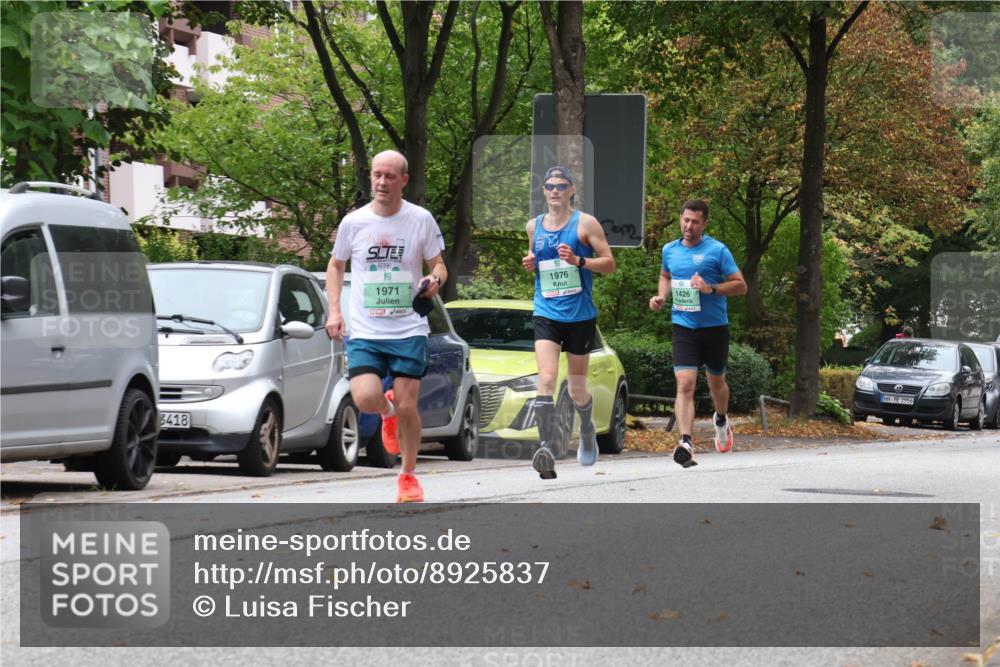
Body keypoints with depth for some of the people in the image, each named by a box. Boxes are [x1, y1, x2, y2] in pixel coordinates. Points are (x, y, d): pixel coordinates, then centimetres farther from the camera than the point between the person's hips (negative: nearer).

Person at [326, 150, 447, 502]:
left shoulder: (421, 219, 0)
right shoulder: (353, 222, 3)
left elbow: (438, 264, 9)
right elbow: (335, 265, 16)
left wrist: (435, 280, -16)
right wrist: (334, 310, 4)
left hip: (409, 331, -1)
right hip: (364, 331, 1)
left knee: (406, 407, -3)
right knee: (365, 398, -19)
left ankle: (408, 476, 19)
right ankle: (387, 411, 20)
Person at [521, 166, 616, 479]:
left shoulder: (585, 223, -4)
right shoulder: (534, 225, 9)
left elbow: (609, 263, -5)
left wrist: (578, 260, -21)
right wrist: (530, 263, 1)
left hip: (580, 315, -2)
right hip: (545, 314, 2)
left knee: (577, 389, 10)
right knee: (546, 380, -19)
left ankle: (587, 430, 43)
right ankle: (546, 449, -27)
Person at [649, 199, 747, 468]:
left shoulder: (717, 250, -6)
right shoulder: (670, 250, 6)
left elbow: (741, 285, -5)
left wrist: (712, 289, -20)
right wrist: (661, 297, 8)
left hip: (714, 327, -1)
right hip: (683, 327, 1)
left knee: (716, 381, 17)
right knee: (685, 384, -15)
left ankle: (721, 420, 49)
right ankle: (686, 443, -25)